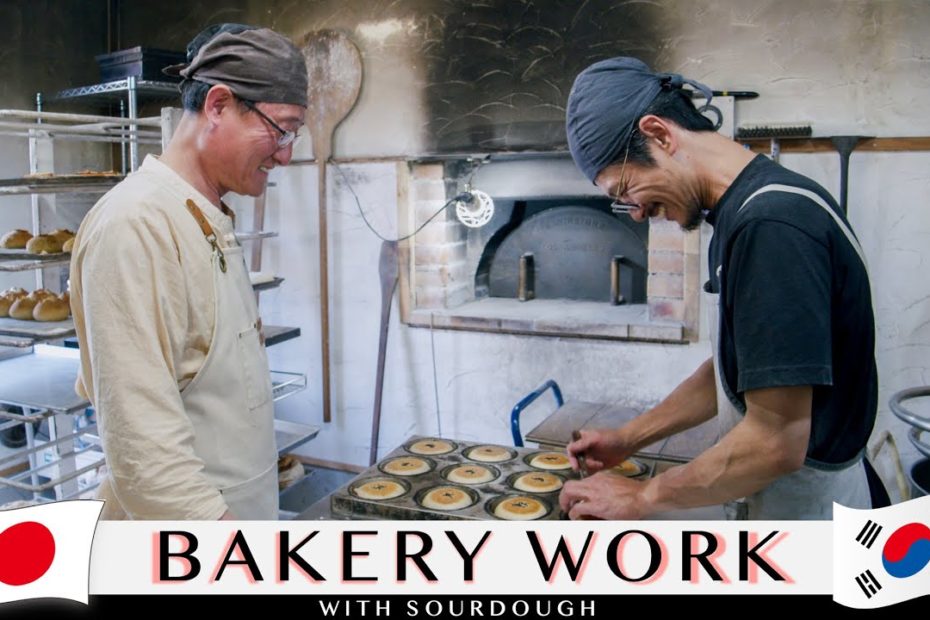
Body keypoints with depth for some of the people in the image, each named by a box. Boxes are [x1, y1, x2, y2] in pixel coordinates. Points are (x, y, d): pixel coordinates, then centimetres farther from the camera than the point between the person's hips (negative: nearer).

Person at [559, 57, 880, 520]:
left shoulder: (772, 224, -27)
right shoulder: (740, 211, 4)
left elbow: (777, 441, -28)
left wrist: (642, 498, -16)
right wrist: (629, 439, 11)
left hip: (800, 505, -8)